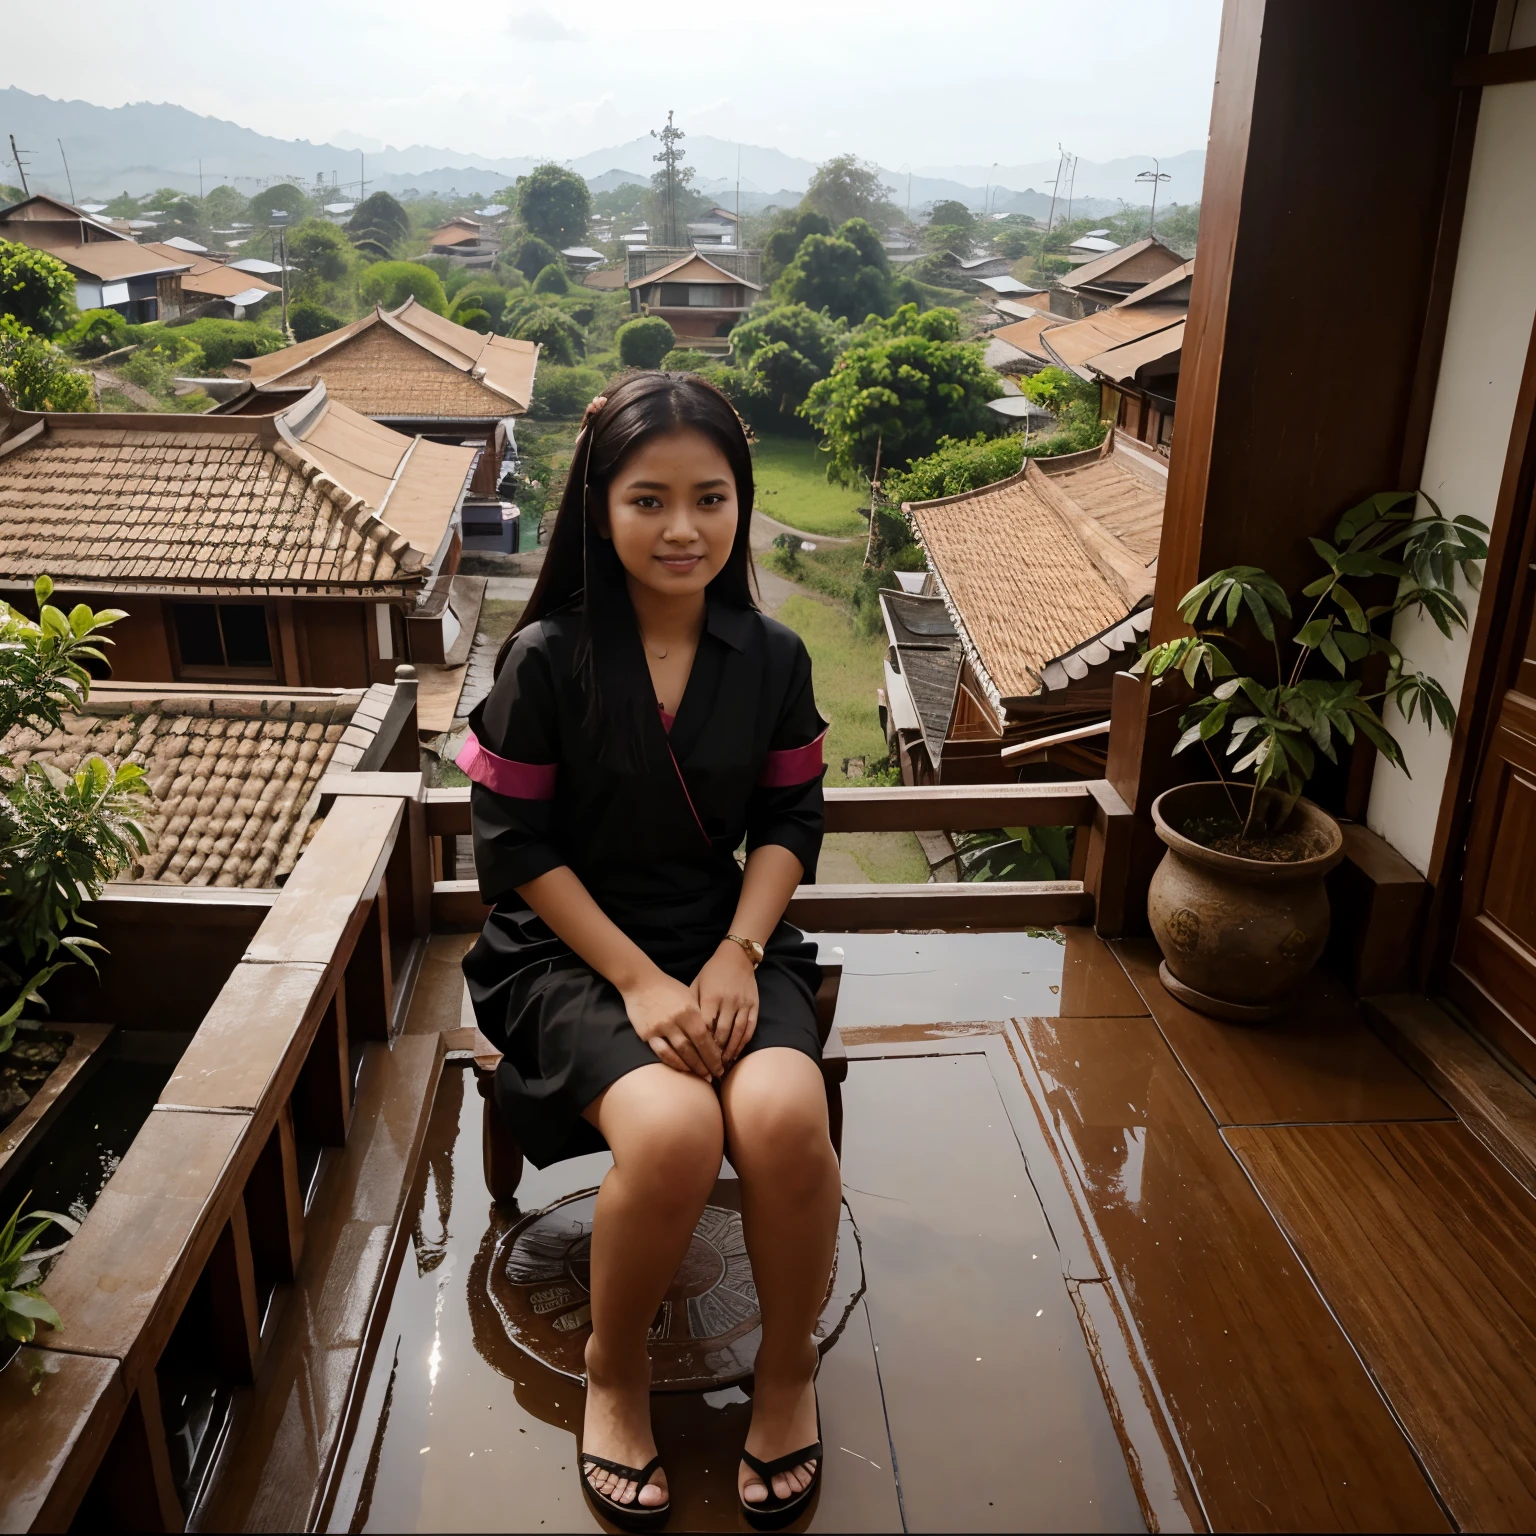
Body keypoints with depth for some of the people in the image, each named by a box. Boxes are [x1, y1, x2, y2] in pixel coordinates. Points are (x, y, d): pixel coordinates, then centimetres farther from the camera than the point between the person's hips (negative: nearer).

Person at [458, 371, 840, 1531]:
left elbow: (791, 821, 5)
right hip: (575, 947, -2)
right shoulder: (547, 657, -10)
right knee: (672, 1130, -31)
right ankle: (615, 1370, 3)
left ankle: (789, 1367, 4)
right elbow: (516, 844, -9)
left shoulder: (771, 656, -1)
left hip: (729, 935, 3)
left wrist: (737, 954, -11)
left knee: (784, 1117, -28)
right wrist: (640, 979, -15)